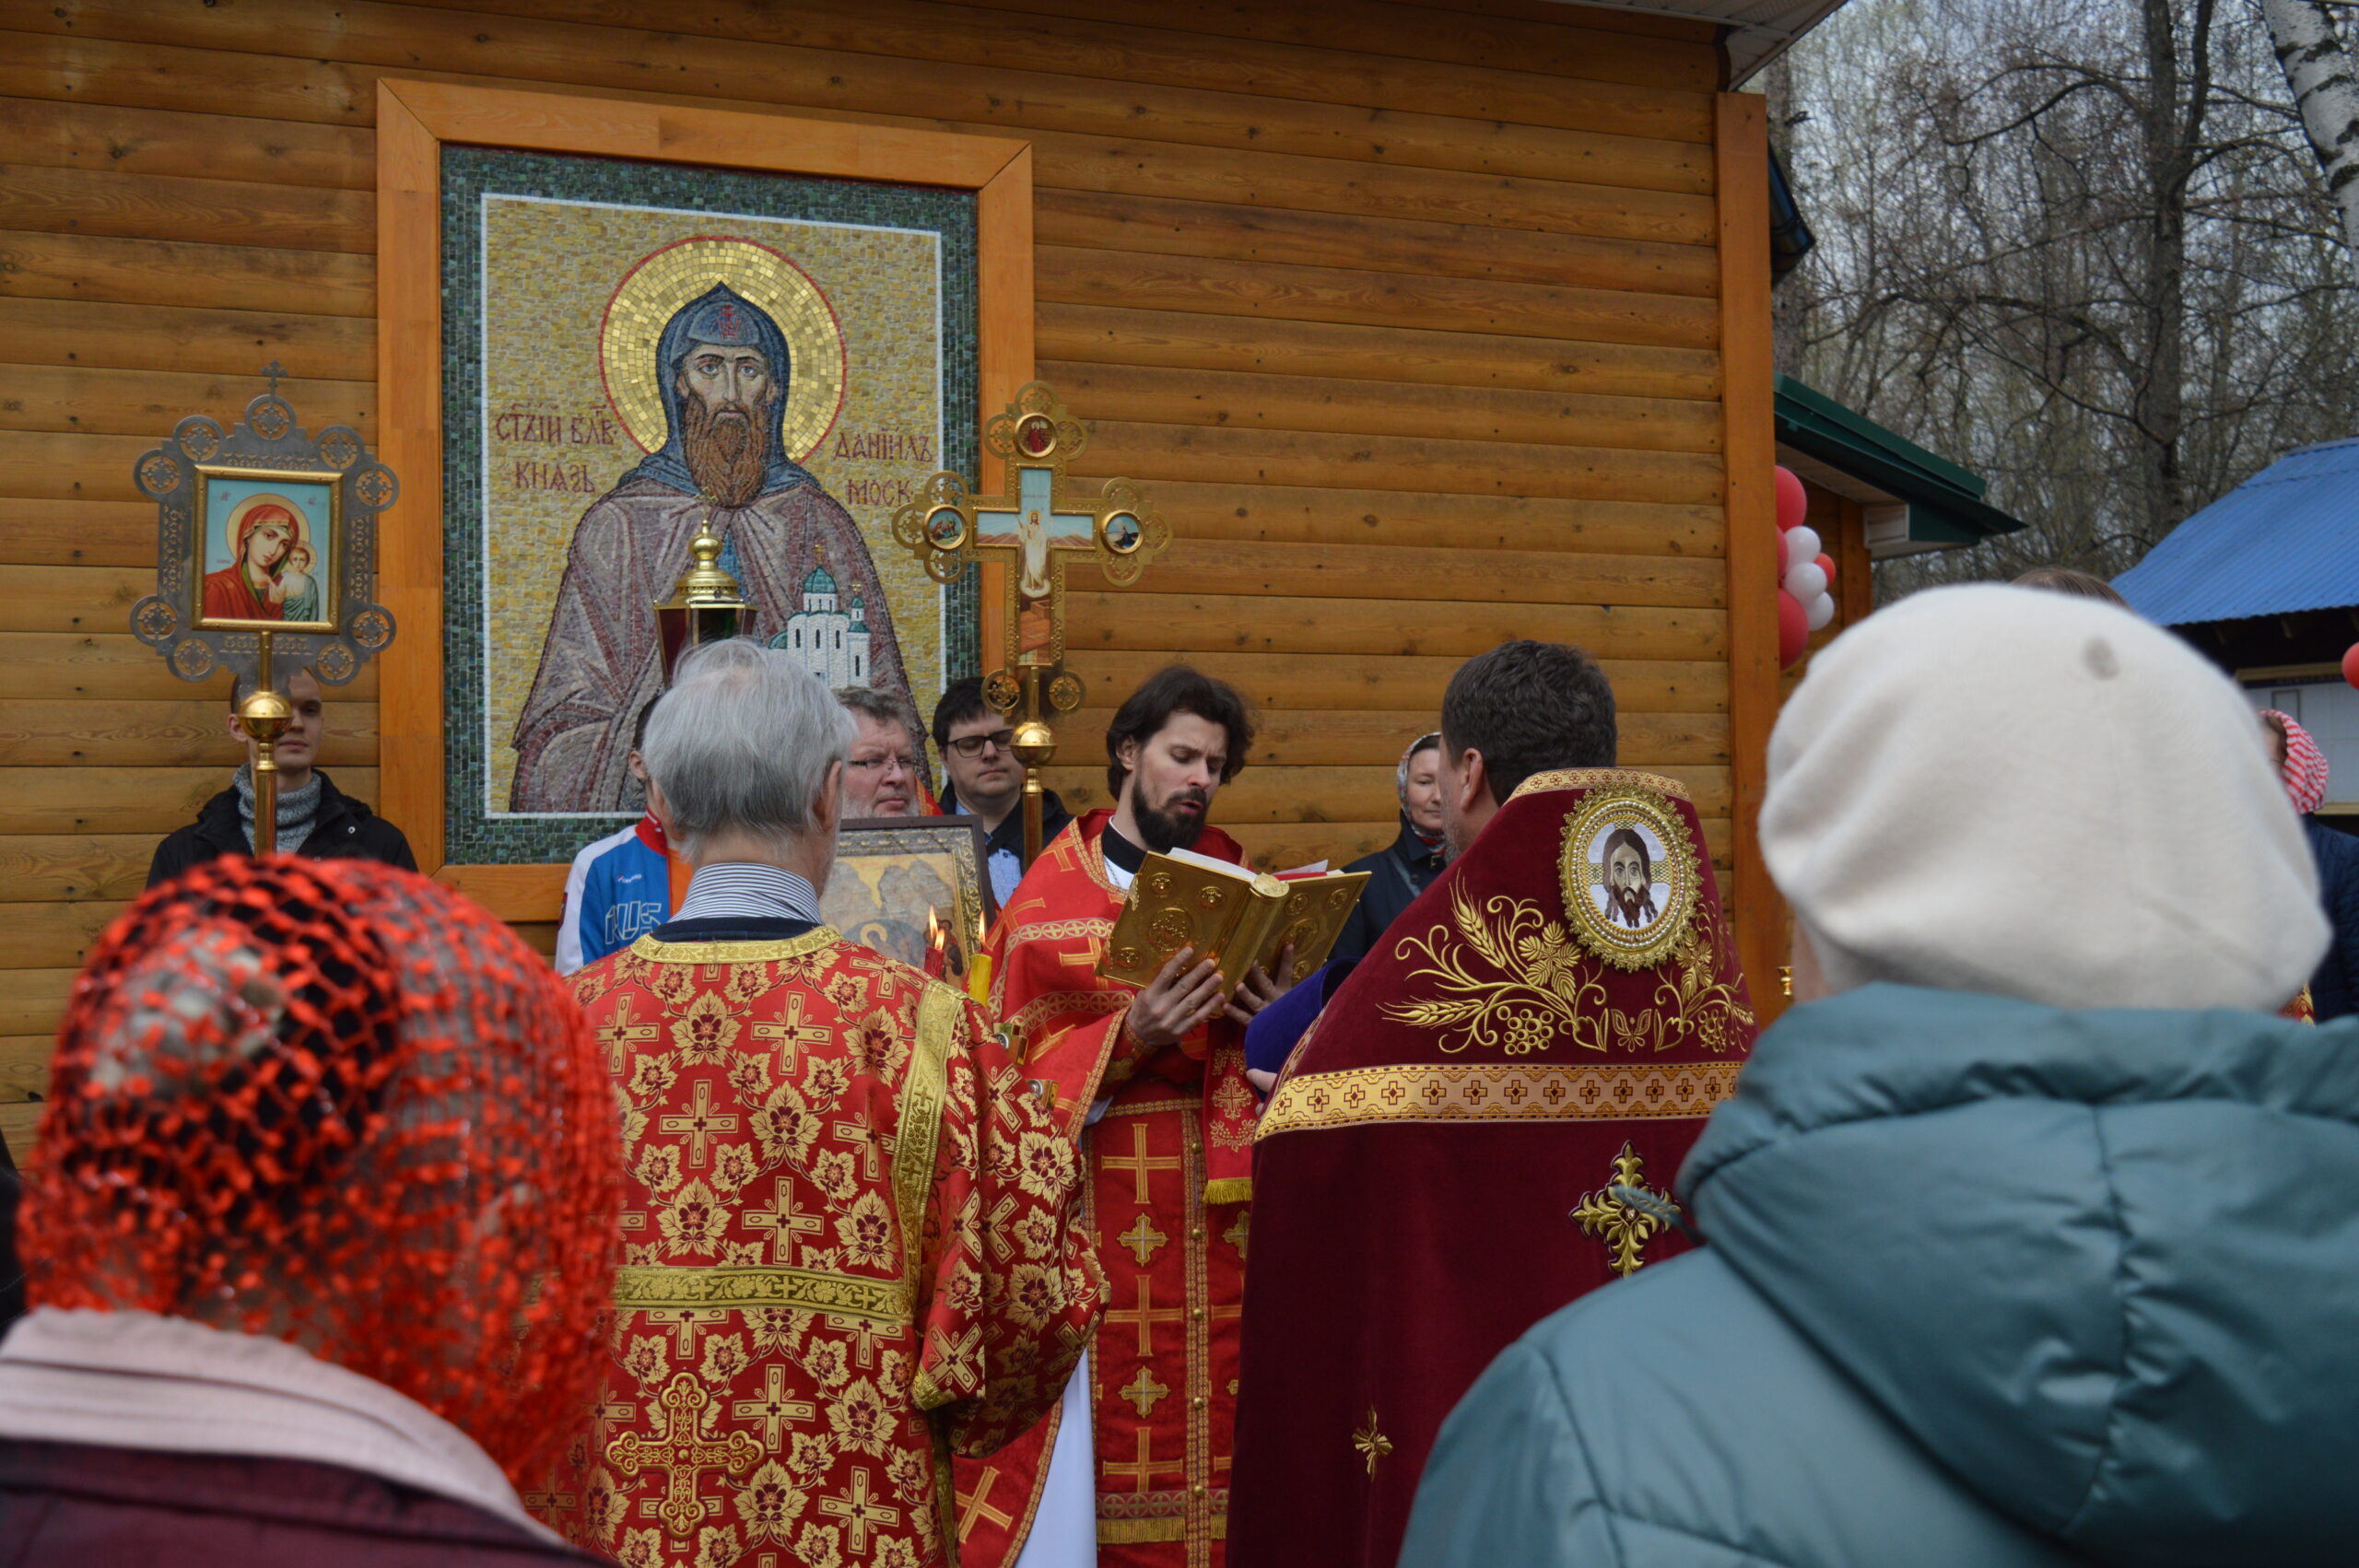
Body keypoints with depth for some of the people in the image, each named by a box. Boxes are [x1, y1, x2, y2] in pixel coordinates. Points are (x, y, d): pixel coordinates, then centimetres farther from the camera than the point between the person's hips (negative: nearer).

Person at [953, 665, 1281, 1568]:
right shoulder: (1047, 901, 2)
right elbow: (1018, 1073, -4)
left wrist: (1272, 1021, -9)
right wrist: (1129, 1036, -18)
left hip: (1219, 1217, 3)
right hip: (1097, 1215, -3)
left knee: (1217, 1415, 3)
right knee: (1099, 1445, -1)